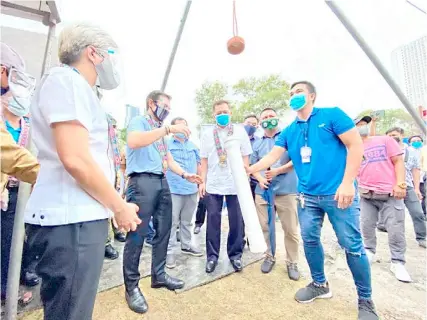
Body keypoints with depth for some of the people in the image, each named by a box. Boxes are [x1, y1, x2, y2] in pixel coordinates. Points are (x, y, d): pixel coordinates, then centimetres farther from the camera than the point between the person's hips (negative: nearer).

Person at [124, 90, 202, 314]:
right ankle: (131, 285, 14)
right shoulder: (139, 122, 0)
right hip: (143, 180, -8)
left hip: (162, 182, 9)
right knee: (137, 233, -2)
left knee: (164, 230, 12)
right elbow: (133, 142, -24)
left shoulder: (160, 131, 23)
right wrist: (168, 129, -27)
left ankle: (158, 275, 28)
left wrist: (185, 174, 10)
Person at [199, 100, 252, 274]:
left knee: (236, 221, 8)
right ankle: (212, 256, 22)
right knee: (213, 221, 7)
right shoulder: (207, 134, 8)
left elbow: (245, 157, 4)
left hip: (236, 184, 0)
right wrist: (202, 182, 1)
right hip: (213, 185, 1)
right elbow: (204, 160, 8)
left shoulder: (240, 131, 5)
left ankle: (235, 255, 26)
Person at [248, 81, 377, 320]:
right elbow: (272, 156, 8)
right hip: (307, 196, 5)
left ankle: (366, 300, 24)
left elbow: (356, 146, -7)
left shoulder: (332, 115, -2)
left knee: (352, 244, 2)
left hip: (338, 192, -4)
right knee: (310, 240, 10)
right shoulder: (289, 131, 11)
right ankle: (320, 285, 33)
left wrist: (347, 183, -15)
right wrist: (248, 170, -2)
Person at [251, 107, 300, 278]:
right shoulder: (257, 143, 14)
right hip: (263, 192, 3)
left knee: (291, 230, 5)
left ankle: (292, 262, 23)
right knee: (265, 227, 12)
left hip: (286, 191, -3)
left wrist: (278, 171, -15)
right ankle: (269, 257, 31)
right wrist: (260, 179, -8)